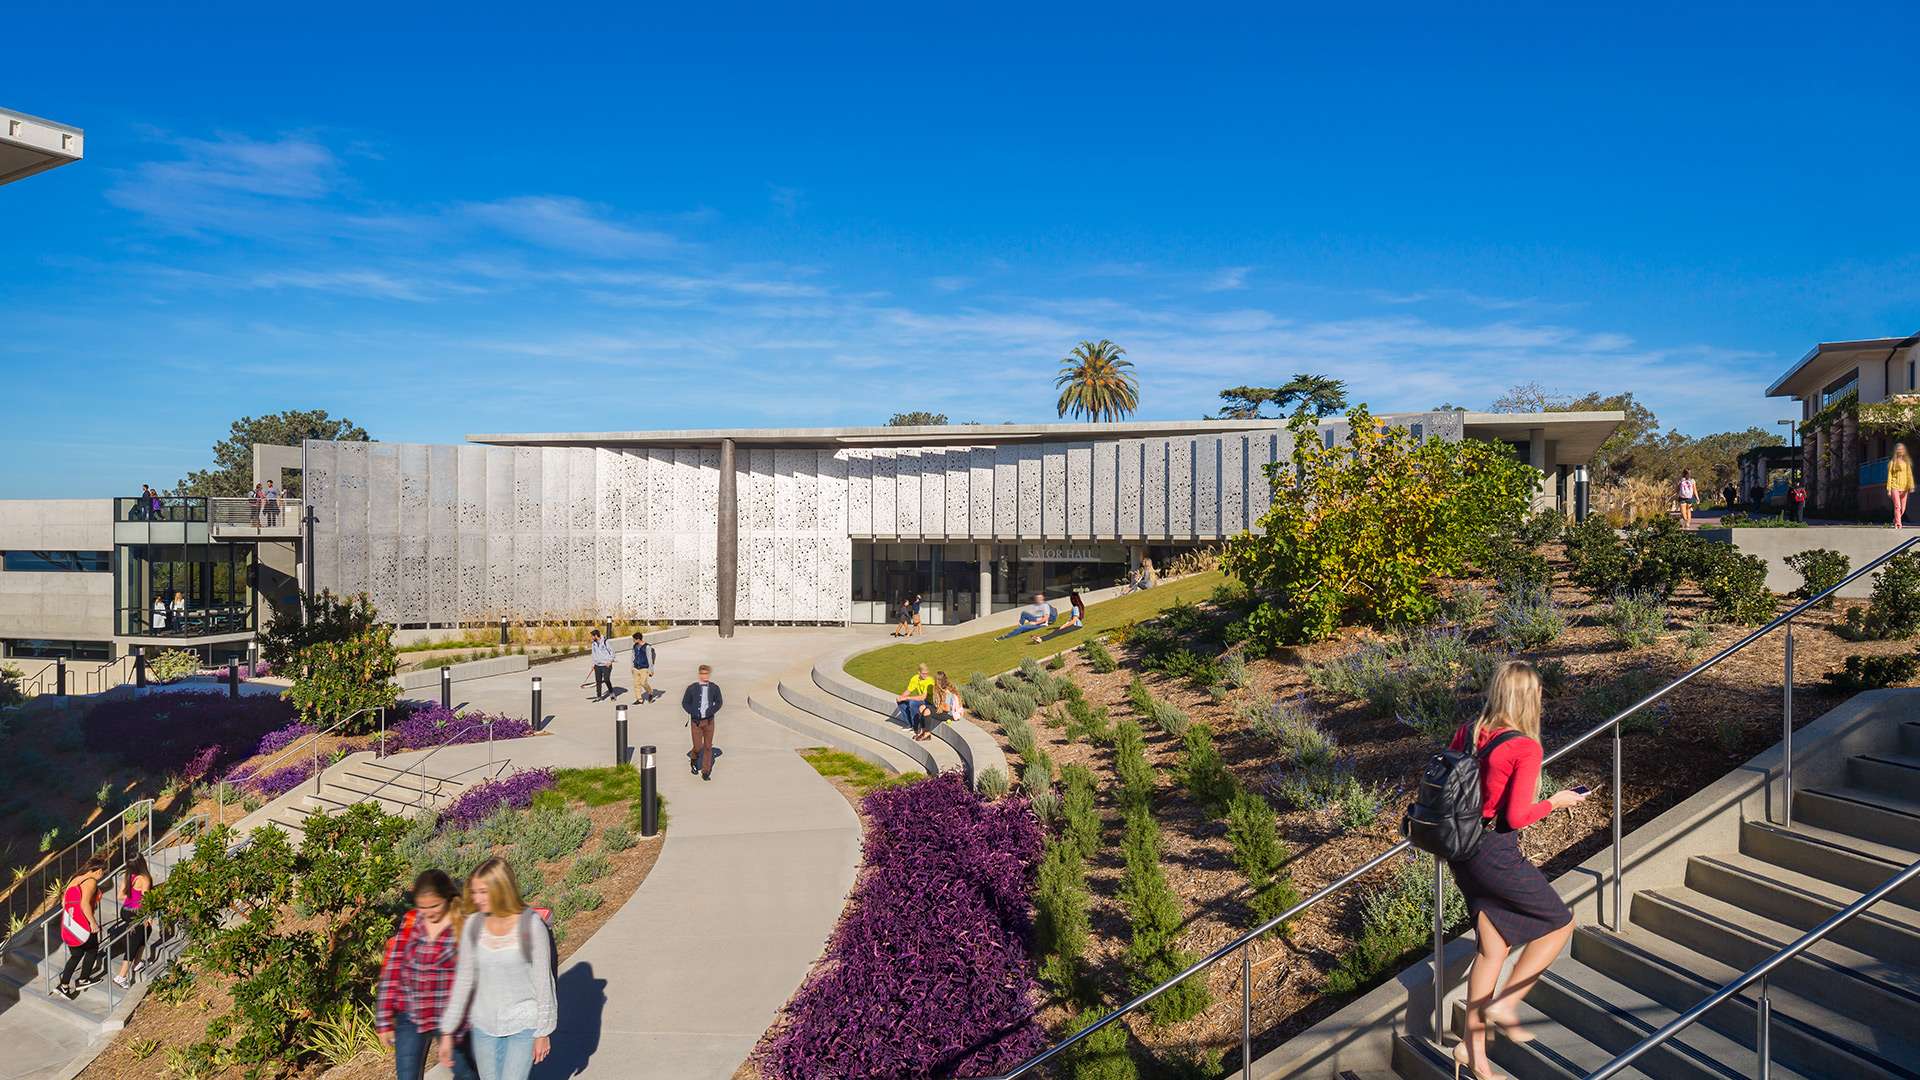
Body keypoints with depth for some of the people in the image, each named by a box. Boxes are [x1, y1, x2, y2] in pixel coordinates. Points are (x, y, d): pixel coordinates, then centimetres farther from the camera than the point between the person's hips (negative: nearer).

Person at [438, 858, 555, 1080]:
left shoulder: (531, 925, -17)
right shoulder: (473, 925, -5)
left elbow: (543, 981, -10)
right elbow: (464, 980, 3)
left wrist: (543, 1031, -6)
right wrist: (447, 1032, 4)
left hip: (523, 1026, -4)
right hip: (483, 1026, 4)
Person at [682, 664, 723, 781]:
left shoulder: (714, 688, 0)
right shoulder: (692, 688, -5)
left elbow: (718, 702, 11)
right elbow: (685, 703, 3)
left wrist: (711, 712, -5)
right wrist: (694, 713, -8)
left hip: (709, 720, 2)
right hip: (696, 721, -2)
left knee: (708, 747, 3)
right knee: (698, 747, -2)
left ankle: (706, 772, 12)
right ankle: (693, 758, 33)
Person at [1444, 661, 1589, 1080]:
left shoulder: (1466, 733, 2)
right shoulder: (1525, 748, -18)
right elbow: (1517, 817, -19)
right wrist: (1556, 802, -2)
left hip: (1463, 852, 7)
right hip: (1497, 856, -7)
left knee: (1492, 947, 19)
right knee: (1560, 923, 17)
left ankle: (1472, 1046, 25)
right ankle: (1504, 1004, 13)